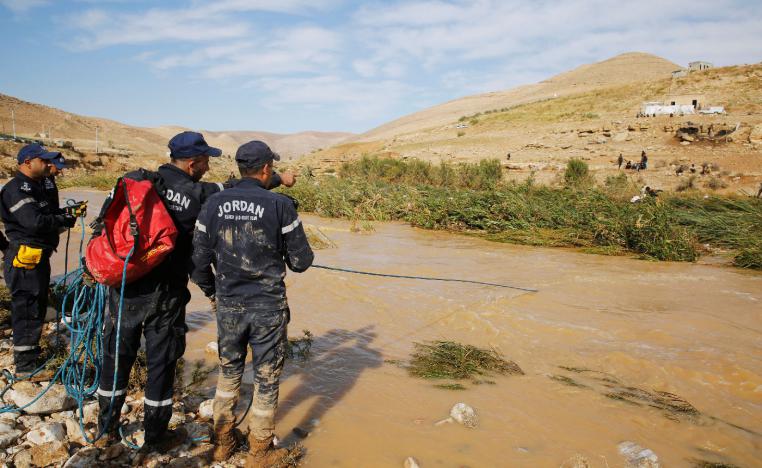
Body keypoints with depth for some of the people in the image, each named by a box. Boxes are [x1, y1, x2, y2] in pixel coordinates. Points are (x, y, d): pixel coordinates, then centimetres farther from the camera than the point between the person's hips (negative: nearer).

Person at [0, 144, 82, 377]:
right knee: (28, 310, -2)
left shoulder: (35, 186, 16)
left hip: (39, 257, 10)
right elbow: (35, 222, -28)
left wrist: (68, 211, 0)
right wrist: (67, 219, -17)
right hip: (25, 259, -10)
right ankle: (25, 364, 8)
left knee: (37, 306, 21)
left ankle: (29, 349, 37)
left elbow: (48, 214, 16)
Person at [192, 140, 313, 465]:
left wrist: (211, 290, 21)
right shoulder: (279, 205, -12)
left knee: (228, 371, 23)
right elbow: (301, 261, -8)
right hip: (268, 308, -3)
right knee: (266, 378, 13)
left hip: (228, 305, 4)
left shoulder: (214, 204, -2)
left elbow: (199, 260, 3)